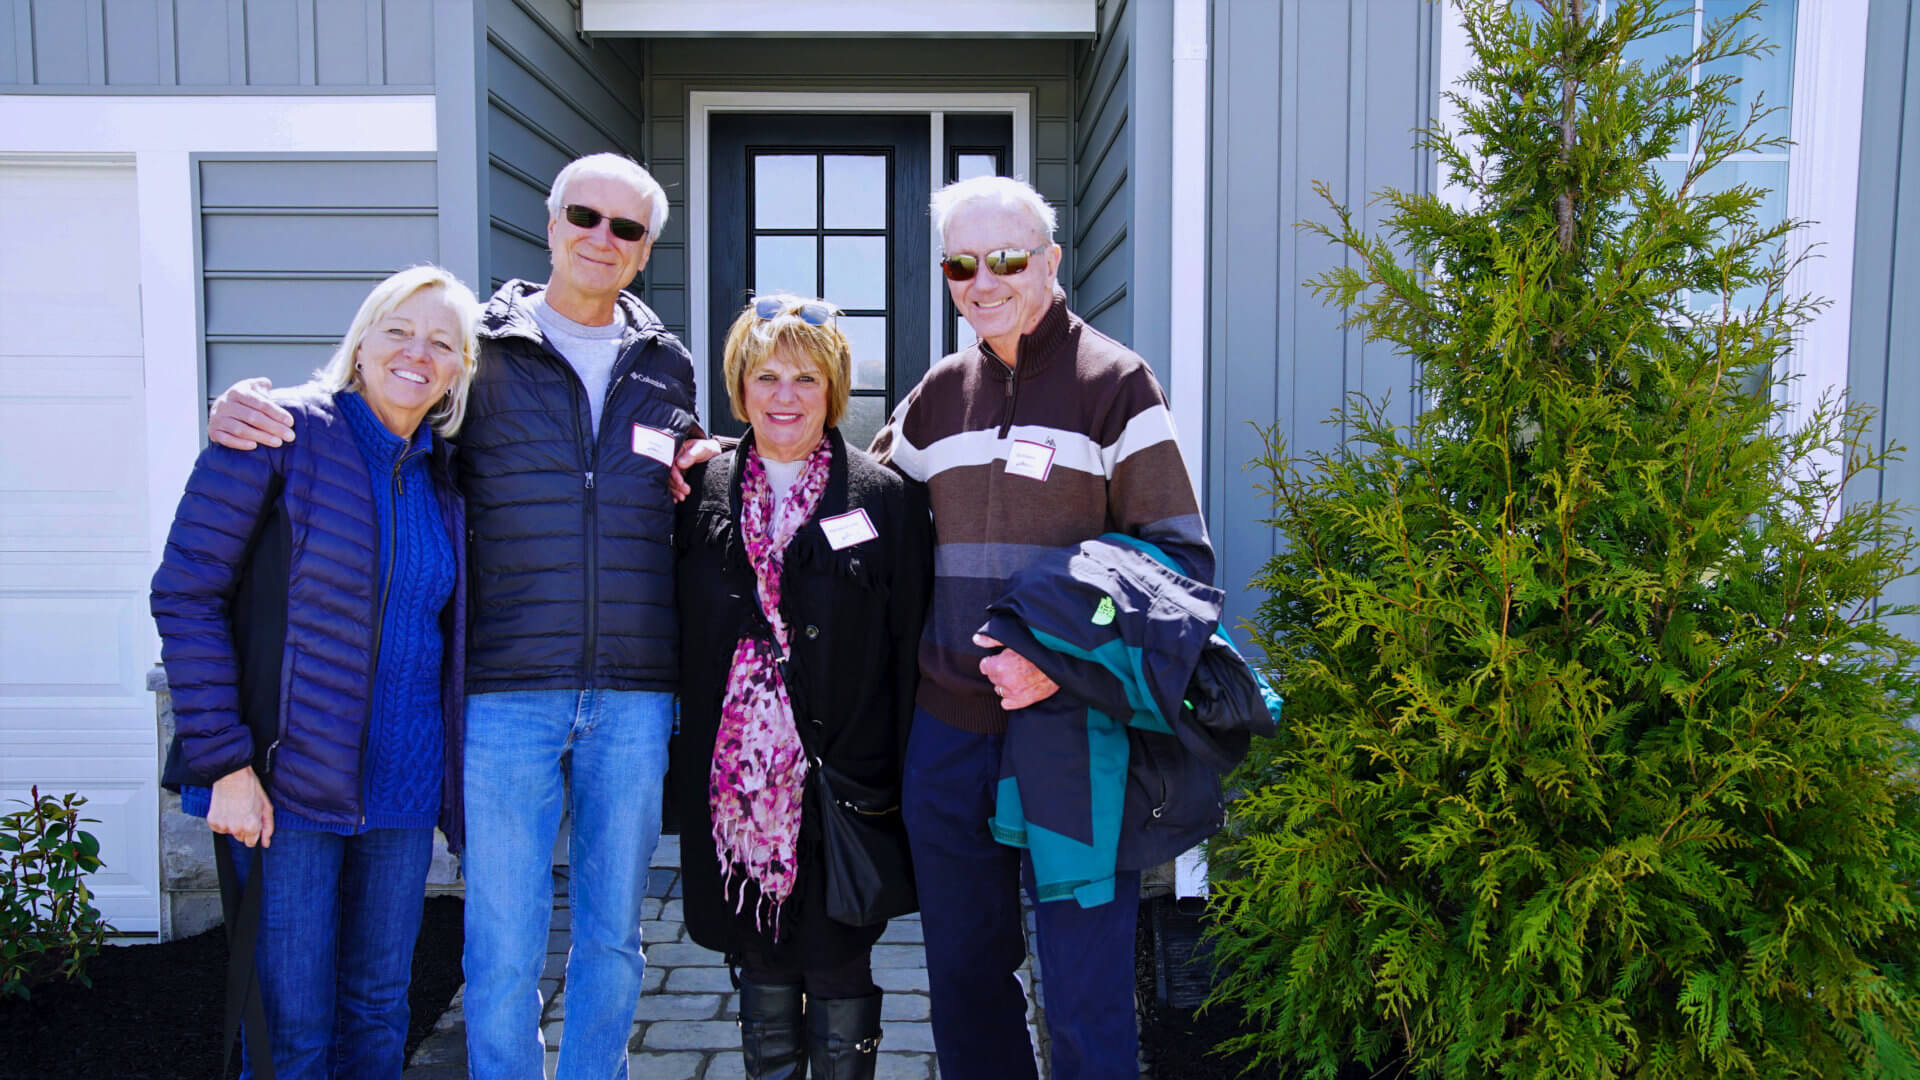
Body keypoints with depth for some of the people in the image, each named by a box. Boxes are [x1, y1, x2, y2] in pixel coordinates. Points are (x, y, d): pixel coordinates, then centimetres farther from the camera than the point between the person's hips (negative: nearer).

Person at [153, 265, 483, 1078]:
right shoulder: (283, 432, -8)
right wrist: (223, 761, -14)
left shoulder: (442, 475, 8)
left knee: (378, 1009, 15)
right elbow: (185, 592, -10)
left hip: (404, 783, 5)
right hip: (287, 781, -5)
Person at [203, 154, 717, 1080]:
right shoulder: (477, 350, 2)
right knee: (503, 945, 5)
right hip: (505, 692, -2)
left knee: (613, 933, 14)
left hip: (633, 699, 3)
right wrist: (245, 414, -11)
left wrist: (707, 470, 2)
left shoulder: (666, 366, 12)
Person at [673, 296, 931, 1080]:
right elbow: (679, 641, 10)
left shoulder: (886, 499, -2)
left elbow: (909, 650, -2)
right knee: (761, 974, 14)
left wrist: (905, 787, -5)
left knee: (840, 975, 8)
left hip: (844, 781, -2)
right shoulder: (701, 494, 6)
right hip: (737, 781, 3)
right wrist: (684, 774, 6)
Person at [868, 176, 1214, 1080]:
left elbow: (1179, 557, -8)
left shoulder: (1112, 381, -4)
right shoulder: (937, 395, 12)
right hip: (948, 727, 5)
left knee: (1085, 997, 2)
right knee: (963, 972, 17)